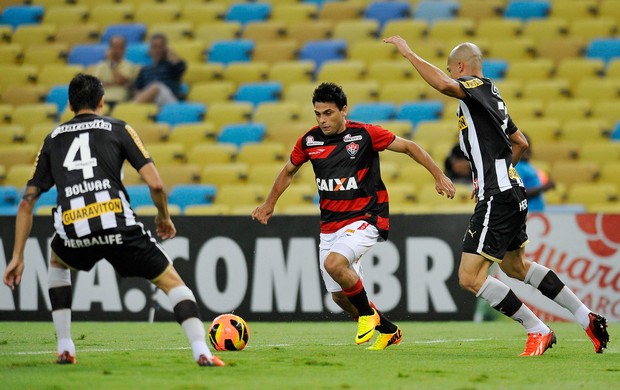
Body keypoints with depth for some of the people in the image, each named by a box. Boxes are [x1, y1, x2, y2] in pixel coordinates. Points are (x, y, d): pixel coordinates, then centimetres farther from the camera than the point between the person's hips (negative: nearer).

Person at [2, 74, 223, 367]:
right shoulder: (119, 129, 15)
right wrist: (164, 217, 24)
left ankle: (64, 348, 27)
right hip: (118, 228, -2)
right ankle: (201, 352, -7)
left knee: (57, 263, 37)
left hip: (73, 231, 2)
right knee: (171, 281, 12)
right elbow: (155, 183, 4)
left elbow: (27, 202, 20)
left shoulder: (52, 139, 24)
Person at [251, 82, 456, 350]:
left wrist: (438, 175, -6)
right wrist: (269, 203, 25)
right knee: (339, 296, 7)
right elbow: (289, 171, 21)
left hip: (365, 219, -6)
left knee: (333, 263, -31)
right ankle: (388, 331, 29)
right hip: (329, 225, 6)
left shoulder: (365, 134, -10)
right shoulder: (309, 141, 2)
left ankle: (367, 313, -6)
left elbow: (409, 147, -1)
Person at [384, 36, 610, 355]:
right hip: (511, 192, 10)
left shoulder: (477, 87, -10)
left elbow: (444, 84, -33)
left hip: (497, 199, -10)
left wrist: (408, 53, -24)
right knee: (516, 267, 27)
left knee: (470, 277, -9)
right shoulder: (491, 96, 19)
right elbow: (520, 142, 29)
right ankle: (587, 318, 32)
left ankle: (537, 331, -3)